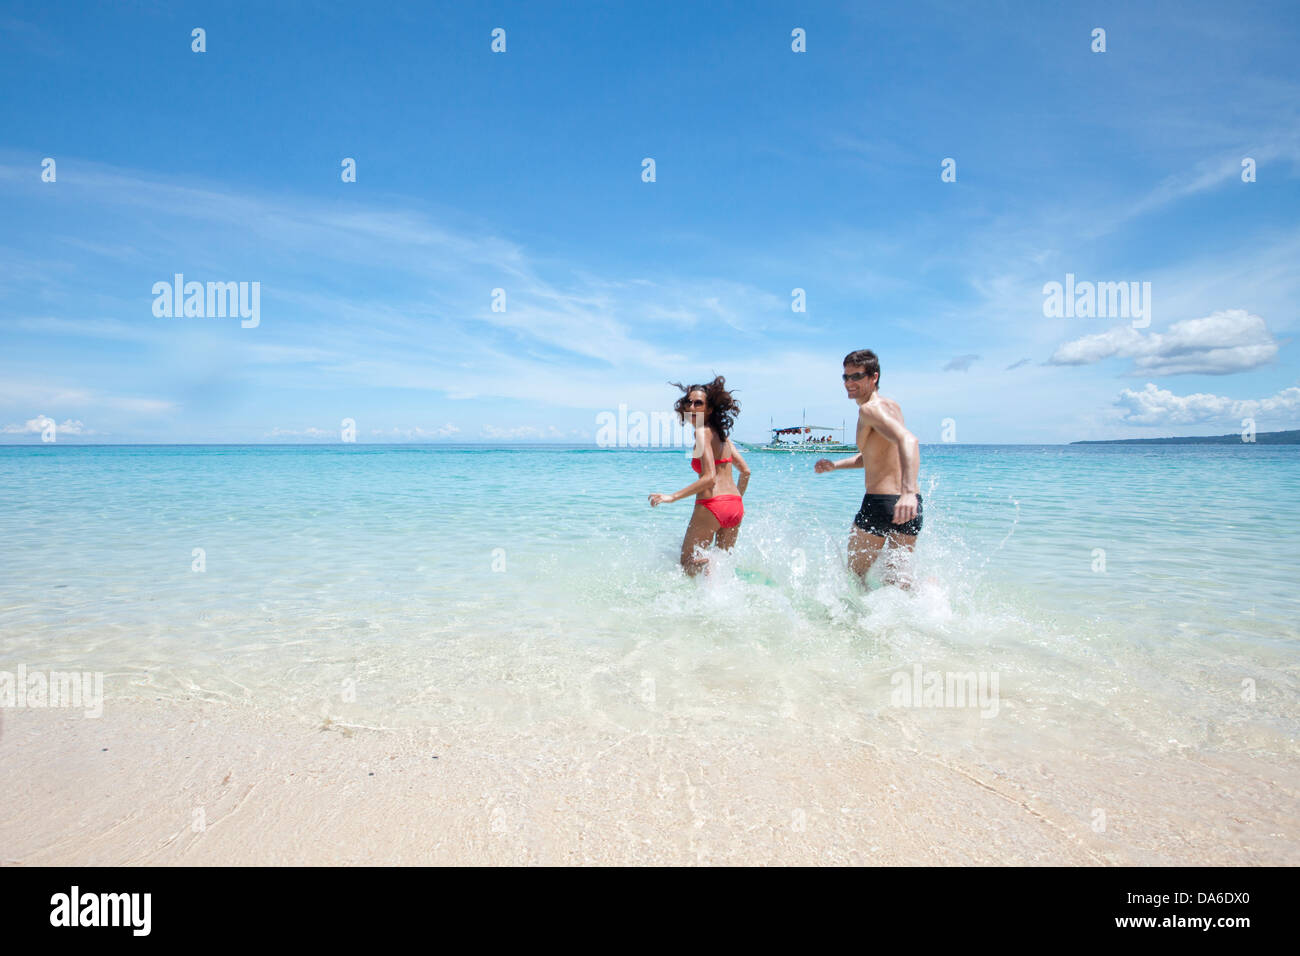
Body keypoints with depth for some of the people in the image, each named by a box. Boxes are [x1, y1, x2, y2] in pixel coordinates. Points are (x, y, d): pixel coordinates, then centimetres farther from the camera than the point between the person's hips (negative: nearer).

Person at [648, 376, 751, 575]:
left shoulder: (702, 432, -9)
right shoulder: (722, 434, 15)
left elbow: (710, 477, -18)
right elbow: (745, 472, 17)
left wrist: (672, 497, -18)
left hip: (711, 506, -7)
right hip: (735, 507, 8)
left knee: (688, 562, 6)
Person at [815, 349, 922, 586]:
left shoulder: (870, 408, -12)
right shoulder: (891, 405, 18)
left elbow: (908, 440, -30)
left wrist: (908, 491, -43)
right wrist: (836, 465, 21)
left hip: (881, 503, -8)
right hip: (909, 506, 8)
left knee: (854, 576, 9)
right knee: (897, 577, 13)